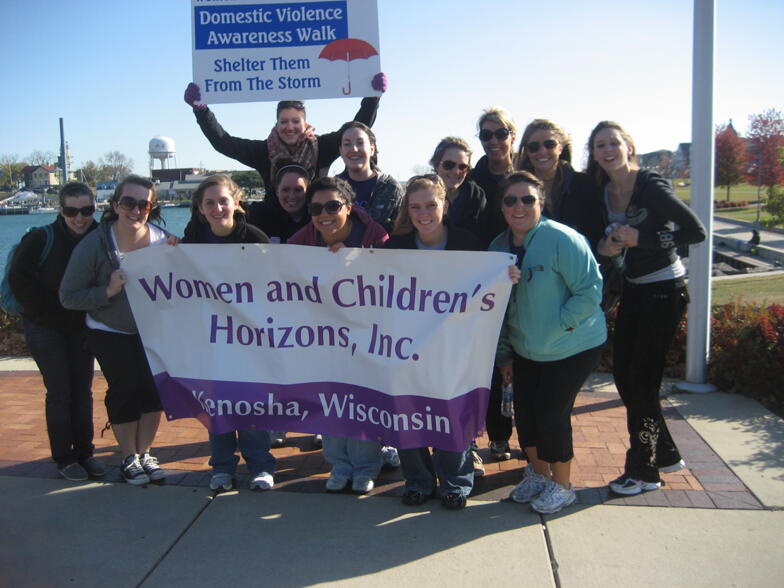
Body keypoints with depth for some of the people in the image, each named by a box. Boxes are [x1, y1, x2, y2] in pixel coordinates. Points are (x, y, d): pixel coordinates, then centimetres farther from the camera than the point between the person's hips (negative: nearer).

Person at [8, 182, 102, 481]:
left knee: (83, 391, 8)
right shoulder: (42, 239, -16)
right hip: (45, 329, -3)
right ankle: (63, 458, 13)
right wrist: (42, 311, -10)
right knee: (59, 392, 0)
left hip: (81, 328, 3)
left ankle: (84, 453, 21)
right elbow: (18, 278, -13)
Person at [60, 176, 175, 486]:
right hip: (110, 332, -3)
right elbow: (68, 297, -18)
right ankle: (129, 458, 16)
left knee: (154, 387, -1)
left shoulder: (163, 240, -14)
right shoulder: (93, 245, -22)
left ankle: (144, 453, 19)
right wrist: (107, 291, -33)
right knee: (124, 389, -4)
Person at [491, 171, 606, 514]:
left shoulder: (561, 239, -19)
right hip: (525, 350, 6)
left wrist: (557, 326, -22)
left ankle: (562, 485, 21)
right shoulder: (499, 247, 1)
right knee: (524, 411, 7)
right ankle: (538, 473, 34)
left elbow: (590, 290, -20)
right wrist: (503, 354, 9)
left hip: (573, 347, -6)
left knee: (551, 412, -4)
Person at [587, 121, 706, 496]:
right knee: (622, 373, 10)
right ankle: (665, 454, 29)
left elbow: (696, 232, -20)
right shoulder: (601, 192, 3)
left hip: (665, 291, -8)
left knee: (641, 379, -4)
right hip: (632, 290, 8)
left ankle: (643, 471, 14)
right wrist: (605, 247, -9)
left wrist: (641, 238, -24)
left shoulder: (651, 185, -17)